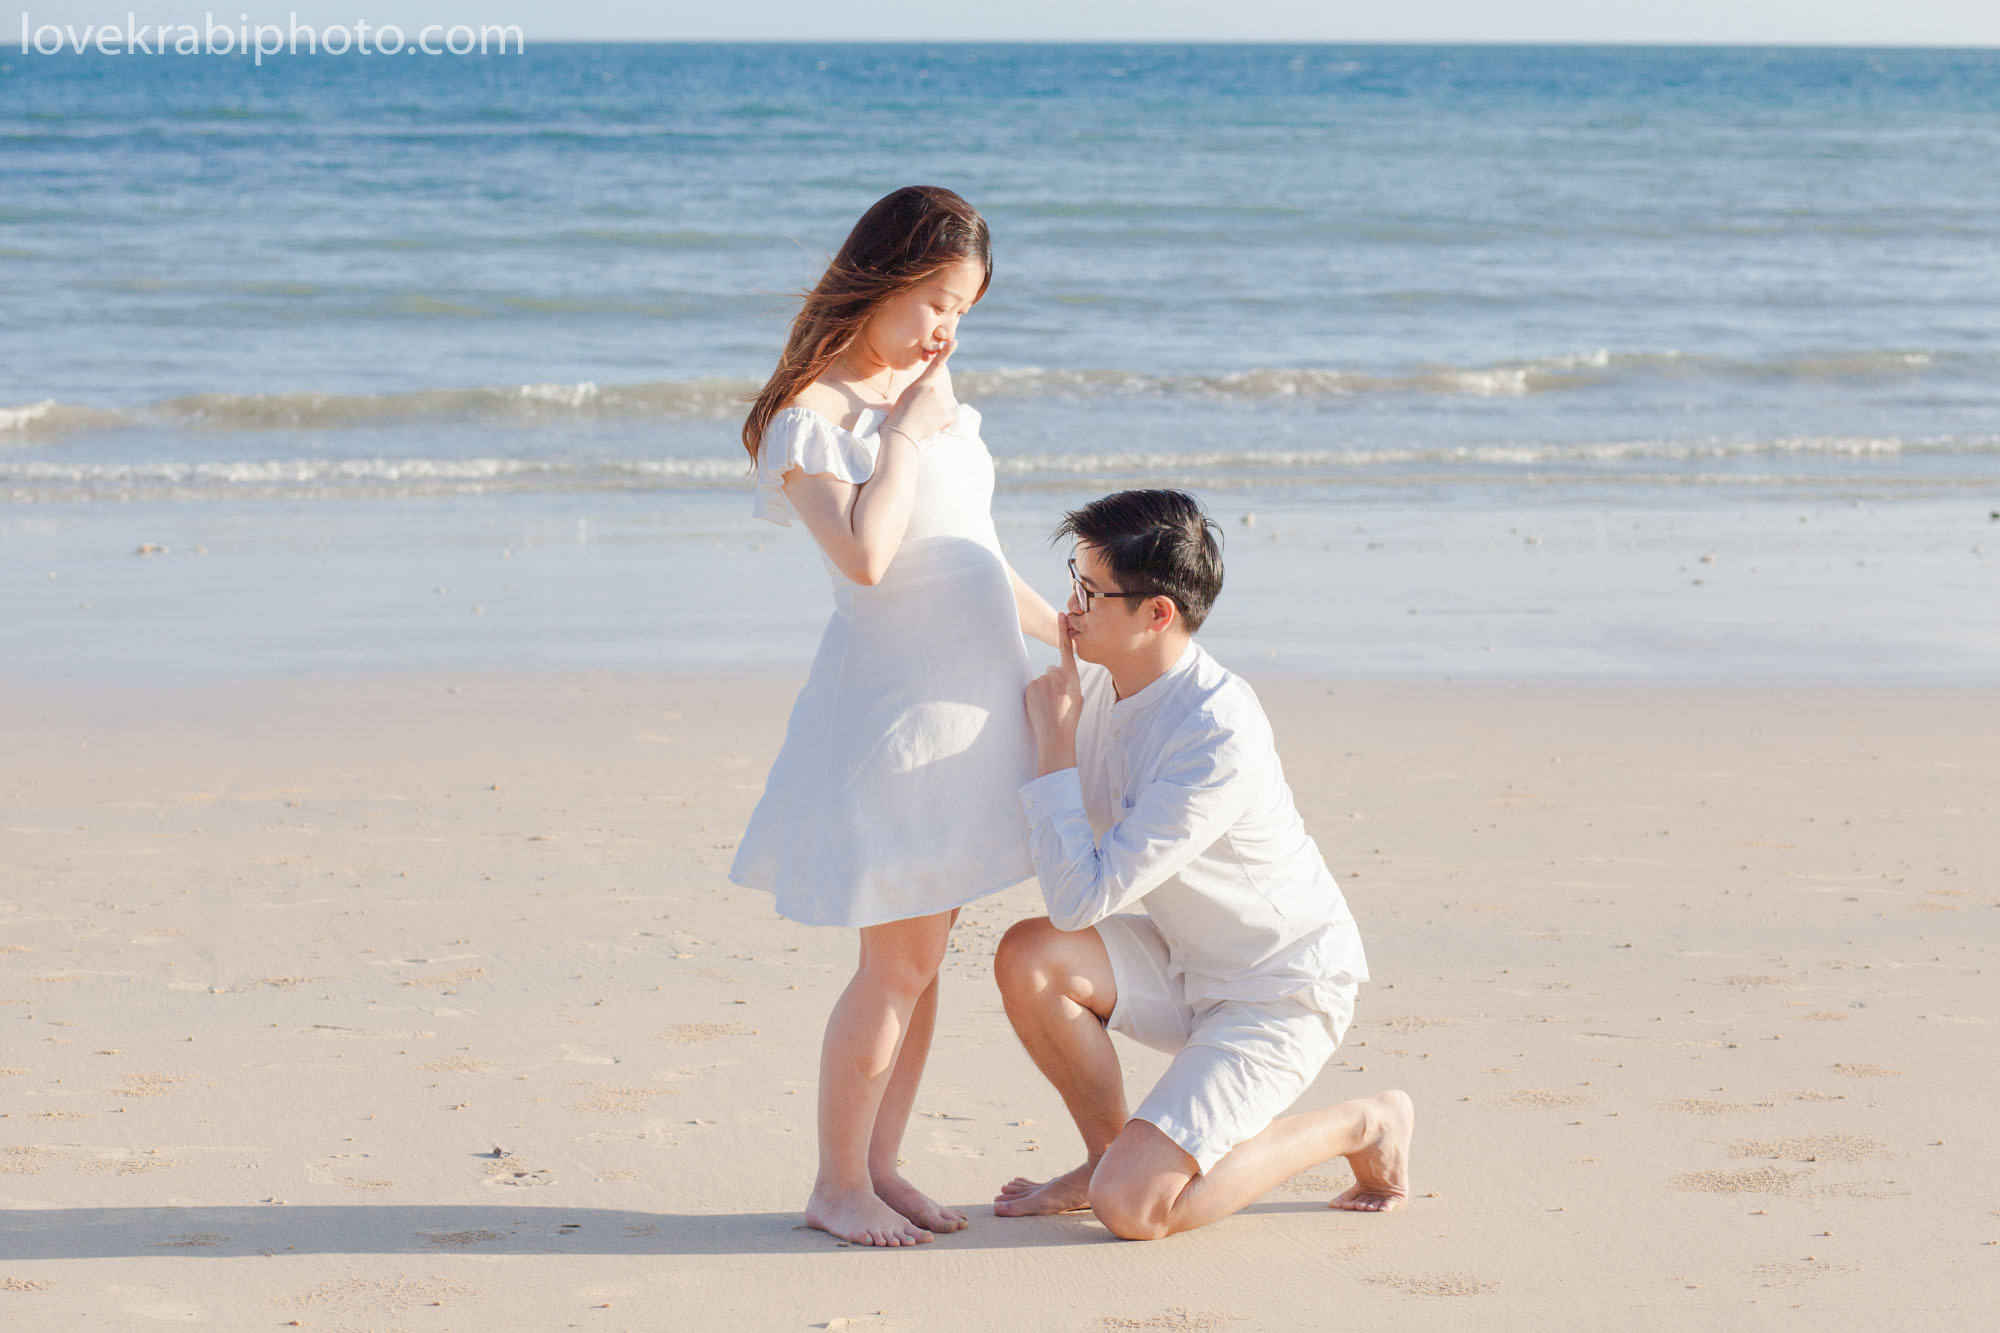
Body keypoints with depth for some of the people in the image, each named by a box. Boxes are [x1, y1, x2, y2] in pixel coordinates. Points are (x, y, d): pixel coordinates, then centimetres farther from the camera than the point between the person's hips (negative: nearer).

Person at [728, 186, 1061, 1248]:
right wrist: (906, 430, -19)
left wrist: (1069, 634, 26)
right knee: (899, 957, -4)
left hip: (969, 702, 8)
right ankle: (837, 1182, 8)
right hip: (891, 705, -8)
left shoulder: (928, 394, 13)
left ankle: (880, 1166, 19)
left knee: (924, 954, 10)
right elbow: (866, 555, -28)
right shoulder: (810, 416, -12)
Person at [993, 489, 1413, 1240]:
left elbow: (1080, 899, -31)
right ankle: (1109, 1154, 7)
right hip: (1187, 969, 8)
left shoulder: (1221, 739, -32)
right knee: (1029, 957, -16)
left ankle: (1362, 1127, 3)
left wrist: (1056, 744, -24)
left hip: (1282, 994, -8)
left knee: (1131, 1208, -19)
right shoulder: (1103, 679, -6)